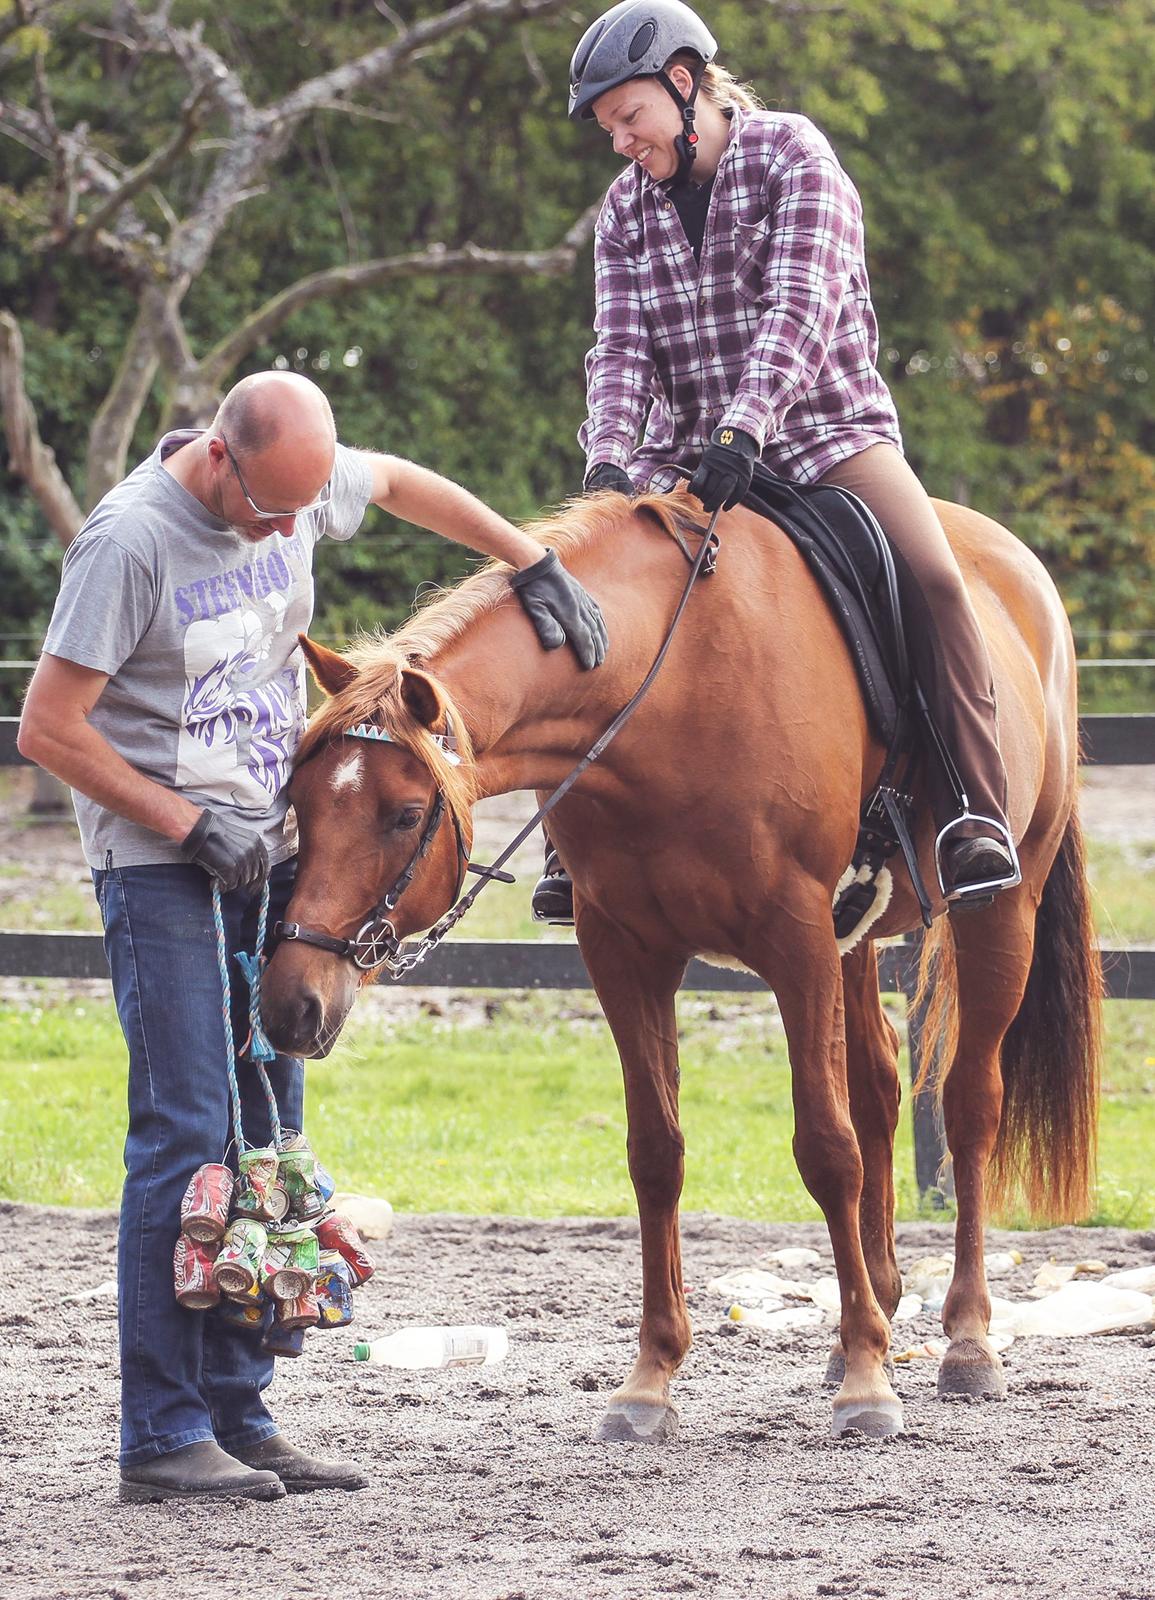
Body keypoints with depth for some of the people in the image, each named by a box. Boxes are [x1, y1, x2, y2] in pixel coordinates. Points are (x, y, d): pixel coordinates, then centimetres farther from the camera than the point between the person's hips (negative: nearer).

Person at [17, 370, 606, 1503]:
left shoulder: (298, 482, 1)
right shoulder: (132, 540, -19)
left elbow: (403, 484, 24)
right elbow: (47, 729, -16)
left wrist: (533, 565, 21)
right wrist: (189, 823, -16)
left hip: (269, 854, 8)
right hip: (164, 870, -8)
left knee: (265, 1139, 7)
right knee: (184, 1134, -13)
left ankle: (239, 1418, 13)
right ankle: (162, 1439, -12)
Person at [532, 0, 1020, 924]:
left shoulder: (792, 155, -6)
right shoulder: (627, 210, 8)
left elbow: (800, 307, -19)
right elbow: (621, 347, -2)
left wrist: (745, 428, -34)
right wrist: (608, 457, -23)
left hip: (829, 431, -4)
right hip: (687, 451, 4)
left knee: (931, 577, -30)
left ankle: (976, 814, -29)